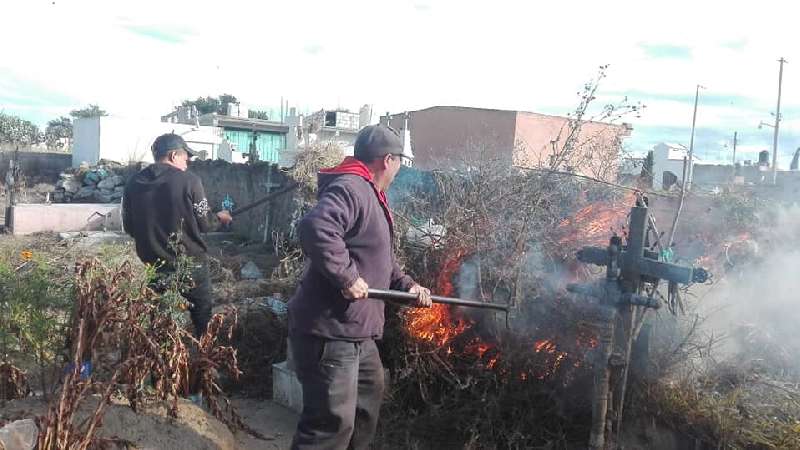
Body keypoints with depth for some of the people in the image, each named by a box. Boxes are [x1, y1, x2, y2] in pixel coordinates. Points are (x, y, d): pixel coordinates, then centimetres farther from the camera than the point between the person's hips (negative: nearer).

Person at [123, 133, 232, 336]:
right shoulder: (188, 180, -12)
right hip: (191, 265, -3)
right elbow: (204, 223, -8)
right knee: (203, 324, 13)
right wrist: (220, 217, 14)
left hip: (154, 266, 4)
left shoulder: (133, 184, 0)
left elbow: (129, 227, 8)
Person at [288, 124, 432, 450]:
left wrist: (407, 285, 17)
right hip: (329, 331, -11)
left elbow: (379, 260, 27)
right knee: (332, 422, -8)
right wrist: (347, 277, -30)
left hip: (355, 330, 11)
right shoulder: (350, 188, -17)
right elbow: (314, 228, -36)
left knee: (370, 390, 28)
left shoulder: (370, 195, 19)